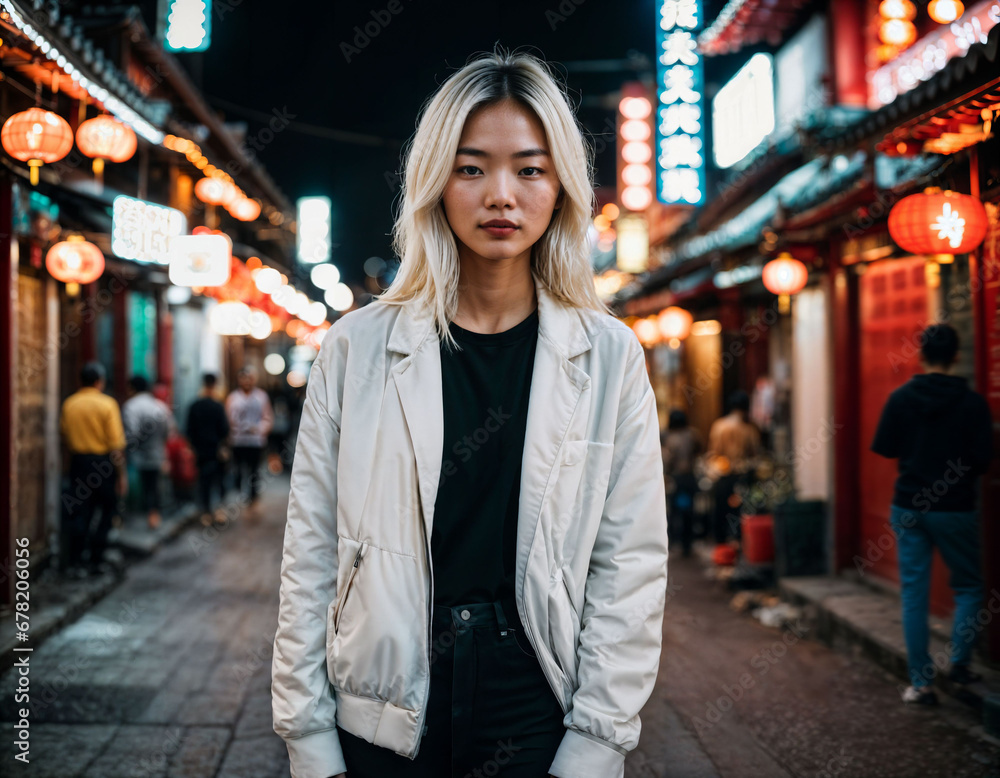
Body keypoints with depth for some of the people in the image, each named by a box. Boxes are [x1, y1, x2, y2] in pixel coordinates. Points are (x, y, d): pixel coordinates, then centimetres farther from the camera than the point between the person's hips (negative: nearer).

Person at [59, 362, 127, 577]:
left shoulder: (69, 404, 2)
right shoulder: (107, 403, -9)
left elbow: (64, 434, 6)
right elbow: (116, 443, -10)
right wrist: (122, 474, -5)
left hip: (78, 462, 4)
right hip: (102, 462, -4)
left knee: (78, 513, 7)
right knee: (107, 510, 11)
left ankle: (73, 563, 4)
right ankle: (96, 561, 10)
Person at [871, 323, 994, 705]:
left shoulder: (900, 398, -4)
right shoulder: (972, 402, -10)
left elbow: (883, 447, 2)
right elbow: (982, 458, -9)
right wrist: (958, 473, 11)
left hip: (908, 506, 2)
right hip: (955, 509, -2)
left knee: (914, 594, 6)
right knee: (968, 586, 17)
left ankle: (920, 682, 7)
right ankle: (959, 661, 6)